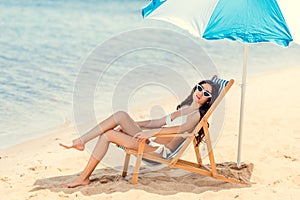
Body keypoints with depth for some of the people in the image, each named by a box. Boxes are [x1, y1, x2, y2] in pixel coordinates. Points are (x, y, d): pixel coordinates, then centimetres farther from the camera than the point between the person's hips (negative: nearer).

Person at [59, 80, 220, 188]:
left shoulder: (196, 115, -1)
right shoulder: (184, 107, 25)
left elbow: (181, 128, -21)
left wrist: (152, 132, -31)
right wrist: (133, 124, 19)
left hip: (159, 148, -8)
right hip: (150, 140, 8)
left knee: (108, 135, -18)